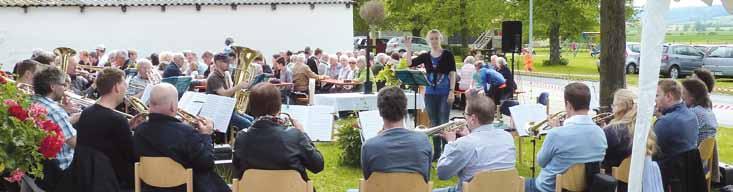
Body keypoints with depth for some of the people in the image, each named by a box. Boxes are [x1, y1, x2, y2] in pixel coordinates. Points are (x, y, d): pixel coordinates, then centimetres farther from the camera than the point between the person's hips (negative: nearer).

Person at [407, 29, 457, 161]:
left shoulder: (447, 55, -2)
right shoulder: (425, 56, 7)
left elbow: (452, 73, -5)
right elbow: (409, 64, -4)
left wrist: (452, 91, -12)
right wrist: (408, 49, -11)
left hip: (444, 93, -4)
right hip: (430, 93, 4)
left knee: (444, 122, -6)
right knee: (433, 123, 10)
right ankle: (436, 152, 18)